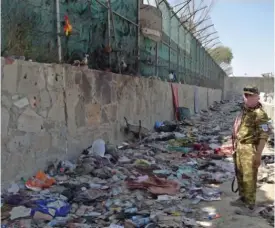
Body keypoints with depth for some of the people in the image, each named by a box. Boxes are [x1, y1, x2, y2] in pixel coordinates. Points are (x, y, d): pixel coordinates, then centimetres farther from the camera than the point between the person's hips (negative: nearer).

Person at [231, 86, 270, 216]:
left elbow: (264, 135, -21)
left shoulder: (259, 114, -17)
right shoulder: (244, 110, 11)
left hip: (250, 148, -9)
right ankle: (243, 199, 37)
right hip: (239, 147, 9)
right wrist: (235, 144, 20)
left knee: (249, 178, -3)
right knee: (240, 175, 20)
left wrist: (258, 154, -23)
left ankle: (250, 207, 7)